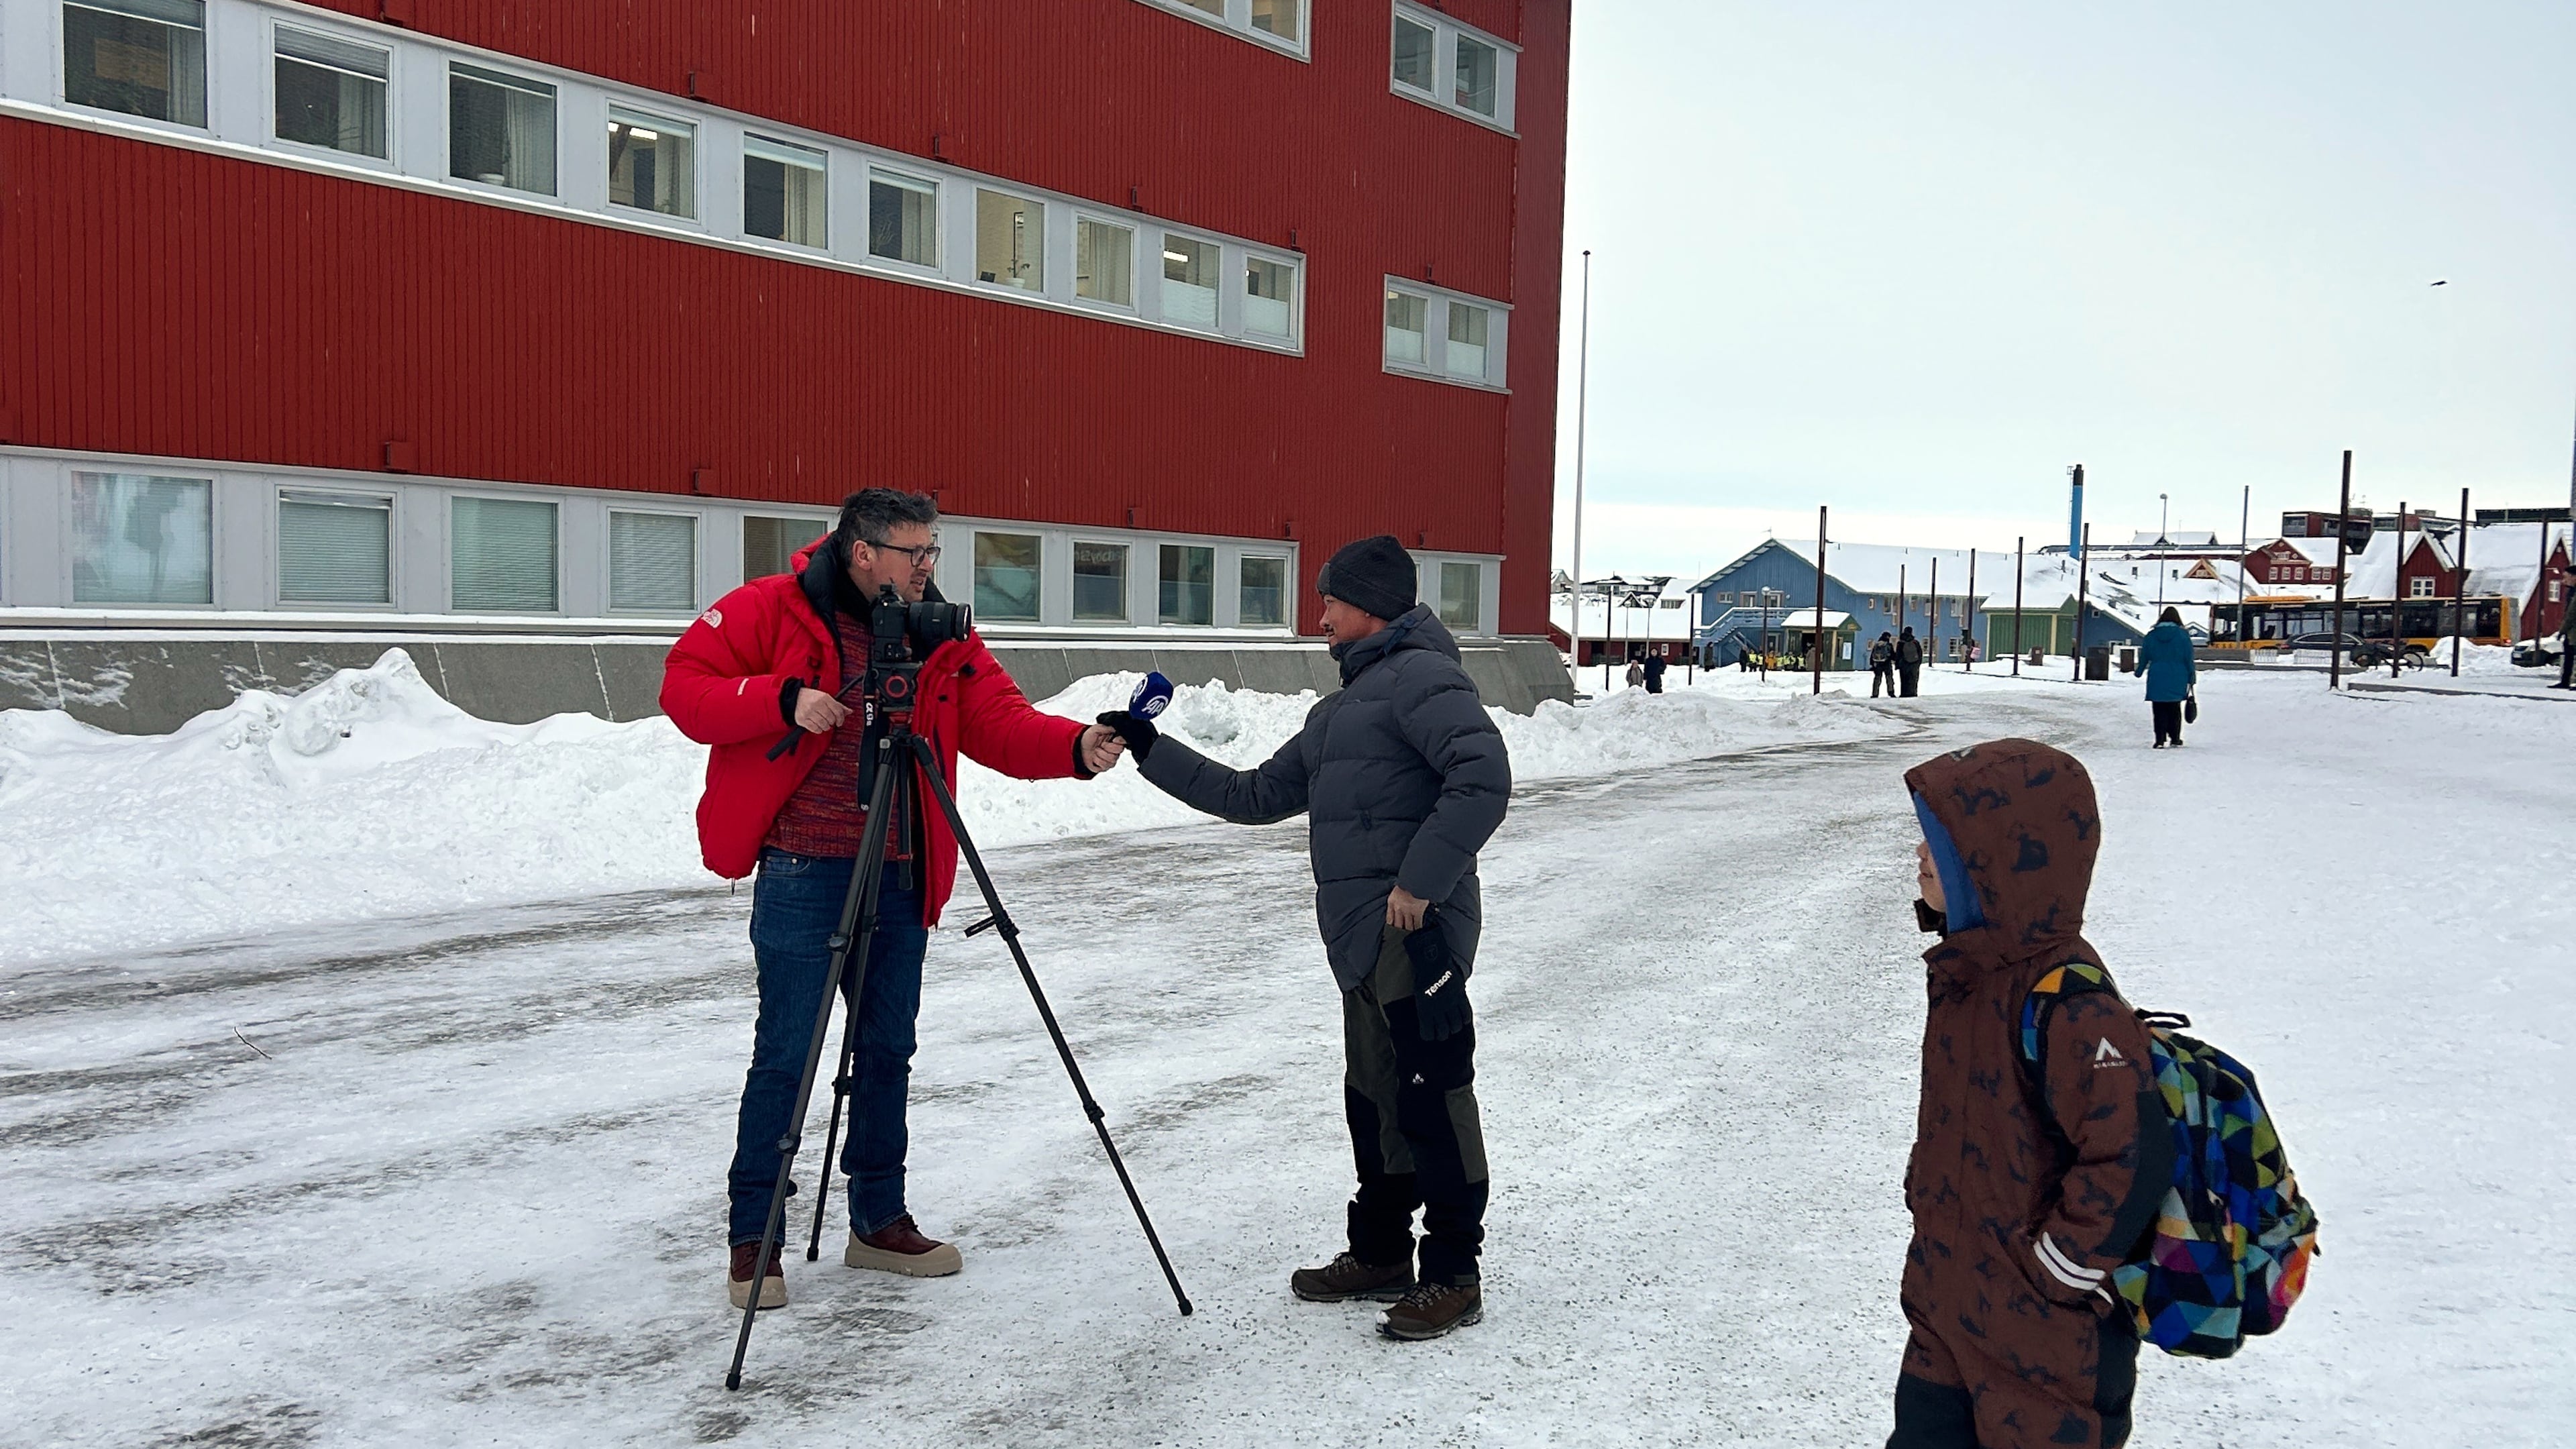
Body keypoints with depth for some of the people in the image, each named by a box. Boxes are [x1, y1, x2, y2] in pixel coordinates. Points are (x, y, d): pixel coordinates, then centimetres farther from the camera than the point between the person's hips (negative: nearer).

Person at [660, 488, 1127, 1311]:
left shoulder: (944, 639, 6)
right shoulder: (772, 611, -5)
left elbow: (1003, 726, -2)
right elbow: (684, 687, -5)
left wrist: (1076, 748, -21)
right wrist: (781, 700, -20)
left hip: (900, 879, 5)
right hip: (803, 873, -5)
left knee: (888, 1051, 13)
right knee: (785, 1056, -3)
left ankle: (880, 1221, 27)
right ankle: (752, 1239, 12)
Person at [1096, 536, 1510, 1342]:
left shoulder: (1420, 675, -7)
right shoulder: (1340, 709, 25)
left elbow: (1484, 776, -21)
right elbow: (1256, 797, 26)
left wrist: (1420, 883, -21)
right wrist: (1152, 752, 22)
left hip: (1414, 936, -10)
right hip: (1362, 943, 10)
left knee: (1431, 1099, -6)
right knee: (1373, 1099, 15)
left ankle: (1454, 1276, 2)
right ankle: (1381, 1255, 26)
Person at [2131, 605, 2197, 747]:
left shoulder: (2152, 635, 3)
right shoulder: (2183, 635, -2)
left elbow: (2144, 657, 10)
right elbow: (2189, 659, 0)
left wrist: (2138, 671, 25)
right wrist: (2191, 677, 8)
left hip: (2156, 680, 0)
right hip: (2177, 681, 0)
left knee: (2159, 711, 3)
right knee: (2174, 711, 11)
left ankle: (2160, 740, -3)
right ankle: (2175, 739, 13)